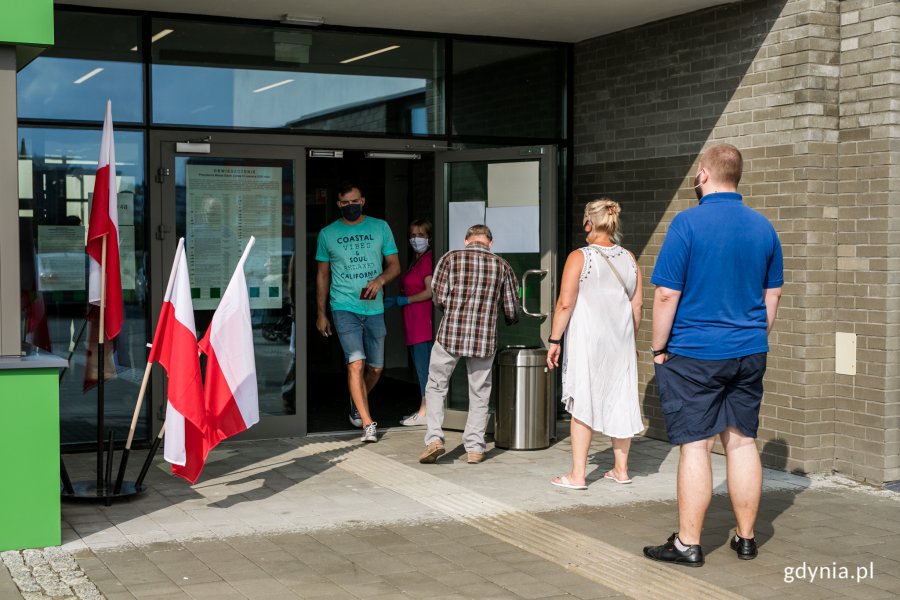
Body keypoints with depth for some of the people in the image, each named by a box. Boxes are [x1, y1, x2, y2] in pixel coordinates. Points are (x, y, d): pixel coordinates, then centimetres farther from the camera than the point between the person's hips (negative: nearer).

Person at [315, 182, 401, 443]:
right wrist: (320, 313, 7)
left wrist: (380, 279, -15)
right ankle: (368, 423, -15)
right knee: (356, 363, -16)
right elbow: (322, 275, 10)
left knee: (376, 368, 10)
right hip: (344, 308, -2)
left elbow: (394, 265, 7)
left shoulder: (380, 227, 6)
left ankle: (357, 405, 38)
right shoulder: (327, 233, 5)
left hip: (374, 308, 2)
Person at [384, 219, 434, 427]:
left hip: (422, 320, -10)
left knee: (422, 364, -7)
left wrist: (404, 300, -12)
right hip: (414, 322, 10)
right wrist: (395, 300, 13)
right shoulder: (416, 260, 18)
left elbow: (430, 291, -18)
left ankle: (425, 411, -4)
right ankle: (425, 409, 17)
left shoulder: (428, 259, -12)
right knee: (420, 365, 12)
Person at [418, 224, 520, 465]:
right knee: (479, 393, 13)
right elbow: (512, 310, 6)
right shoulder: (501, 265, 5)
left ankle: (434, 438, -1)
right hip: (485, 338, 1)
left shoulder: (451, 258, 1)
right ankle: (474, 448, 12)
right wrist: (510, 320, 29)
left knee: (436, 387, 12)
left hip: (450, 334, -1)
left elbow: (439, 298, -4)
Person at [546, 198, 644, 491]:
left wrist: (554, 340, -6)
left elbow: (565, 303, -13)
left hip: (587, 338, -4)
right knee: (620, 401, 12)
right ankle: (621, 469, 22)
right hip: (621, 340, 5)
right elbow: (637, 303, 9)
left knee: (582, 403, 1)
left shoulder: (579, 257, -9)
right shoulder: (629, 258, 5)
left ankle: (577, 474, 4)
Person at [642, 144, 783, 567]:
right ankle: (746, 538, 18)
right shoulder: (763, 227, 5)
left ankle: (688, 544, 5)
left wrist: (659, 348, -3)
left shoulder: (687, 224, -12)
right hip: (749, 355, 5)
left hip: (694, 356, -5)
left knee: (696, 445, -1)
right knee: (742, 441, 11)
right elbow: (772, 295, 12)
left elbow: (666, 295, -13)